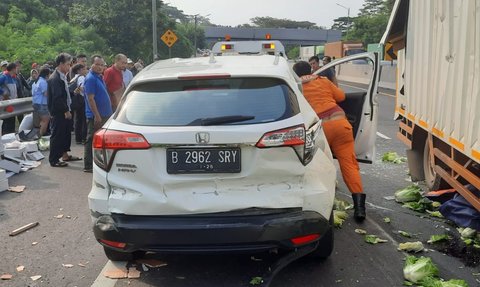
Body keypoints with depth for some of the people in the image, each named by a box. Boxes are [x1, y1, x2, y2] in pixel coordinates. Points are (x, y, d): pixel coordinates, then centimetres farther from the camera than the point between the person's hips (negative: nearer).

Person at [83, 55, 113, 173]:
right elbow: (90, 99, -20)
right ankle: (88, 166, 2)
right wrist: (97, 115, -23)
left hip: (104, 114, 9)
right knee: (92, 140, -4)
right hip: (96, 116, -9)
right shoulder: (91, 78, -14)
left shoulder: (99, 77, 15)